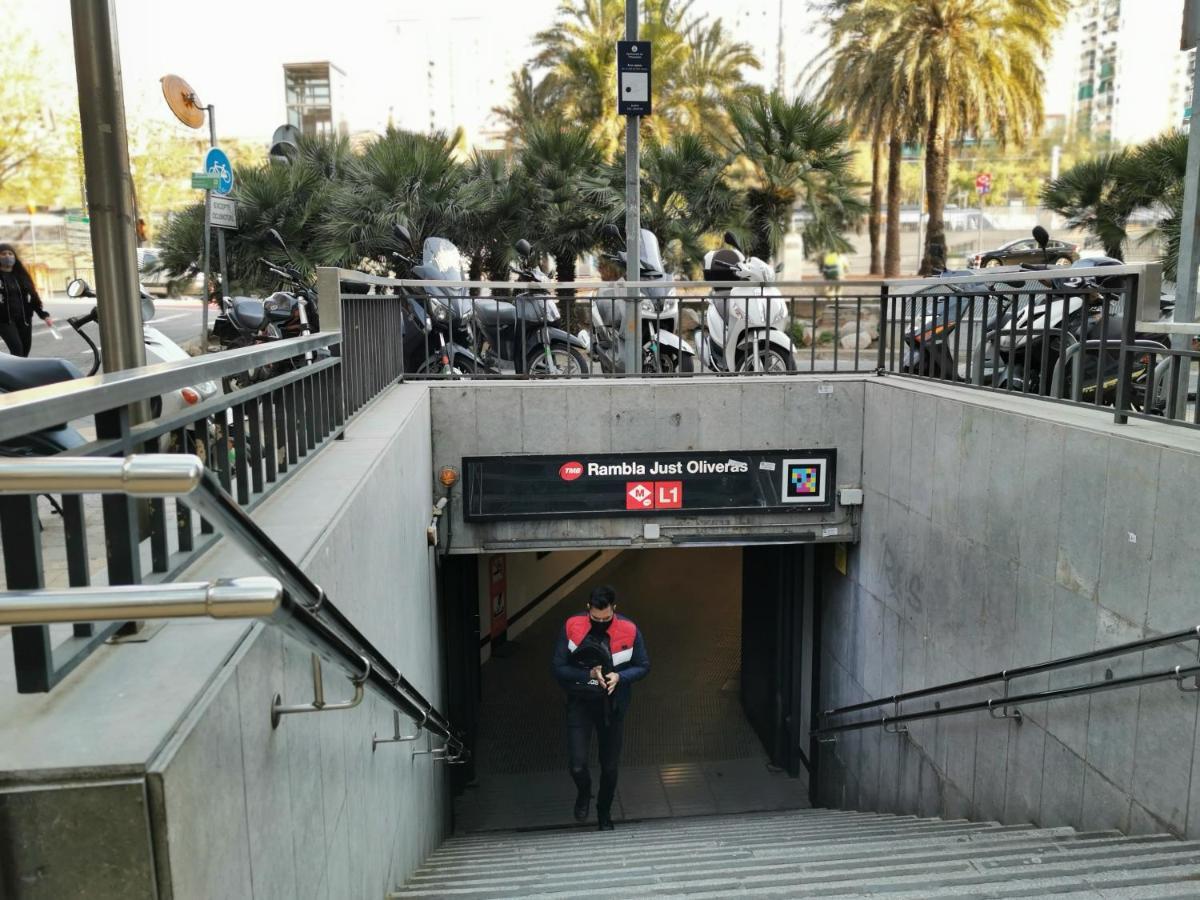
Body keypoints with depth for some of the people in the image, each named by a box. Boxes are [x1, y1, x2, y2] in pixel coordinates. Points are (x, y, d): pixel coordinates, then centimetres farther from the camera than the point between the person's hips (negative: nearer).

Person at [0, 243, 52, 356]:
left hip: (24, 319, 5)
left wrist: (44, 315, 4)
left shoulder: (21, 275, 11)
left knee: (25, 351, 6)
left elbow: (33, 296, 12)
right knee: (17, 350, -17)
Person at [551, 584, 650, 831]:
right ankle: (584, 793, 29)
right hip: (580, 703, -1)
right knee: (577, 765, -9)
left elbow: (643, 667, -3)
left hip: (612, 706, 1)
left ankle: (604, 812, 40)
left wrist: (619, 677, -21)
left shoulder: (629, 631, -12)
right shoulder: (572, 627, -14)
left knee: (610, 766, 13)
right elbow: (558, 669, -11)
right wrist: (589, 675, -24)